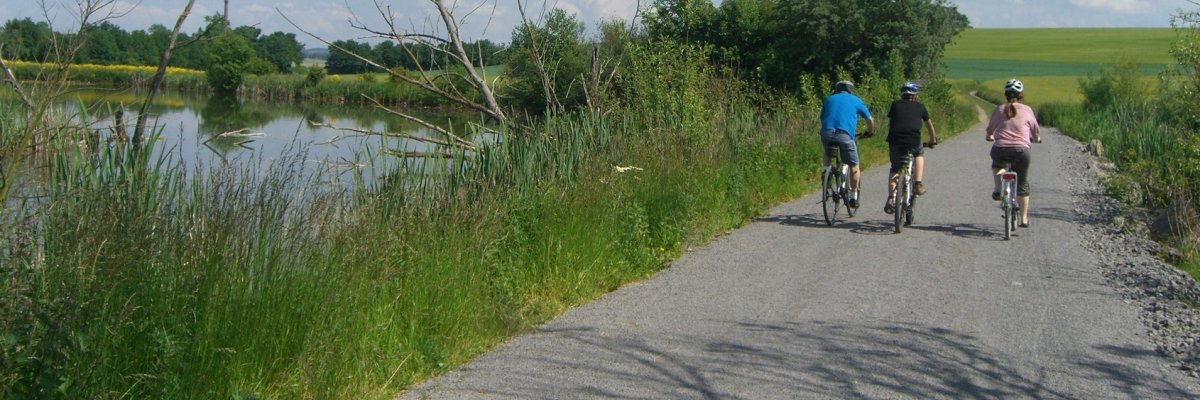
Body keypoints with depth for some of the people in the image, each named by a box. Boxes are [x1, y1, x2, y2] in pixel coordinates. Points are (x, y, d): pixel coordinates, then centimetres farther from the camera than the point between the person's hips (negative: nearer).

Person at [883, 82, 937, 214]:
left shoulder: (895, 105, 21)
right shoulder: (919, 107, 21)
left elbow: (889, 124, 25)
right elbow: (929, 125, 34)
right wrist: (933, 140, 50)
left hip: (895, 140, 1)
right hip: (913, 140, -1)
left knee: (894, 169, 15)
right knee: (919, 154, 31)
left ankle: (891, 198, -1)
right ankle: (918, 183, 18)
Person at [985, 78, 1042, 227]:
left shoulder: (999, 109, 9)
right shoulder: (1027, 110, 7)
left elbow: (990, 130, 21)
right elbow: (1036, 132, 18)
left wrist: (989, 137, 44)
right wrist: (1037, 139, 41)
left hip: (1000, 150, 0)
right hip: (1021, 151, 0)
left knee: (997, 164, 37)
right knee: (1022, 184, 15)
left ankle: (998, 189, 16)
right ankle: (1024, 218, 18)